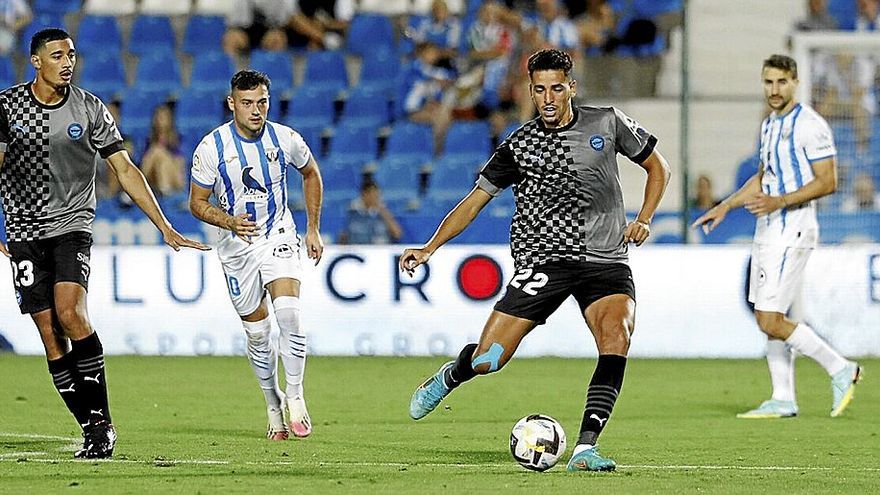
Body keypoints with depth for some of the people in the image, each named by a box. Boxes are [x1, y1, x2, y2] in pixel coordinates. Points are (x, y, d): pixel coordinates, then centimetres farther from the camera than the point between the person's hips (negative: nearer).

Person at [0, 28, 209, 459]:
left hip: (71, 225, -2)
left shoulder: (89, 109, 0)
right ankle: (92, 428, 3)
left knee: (69, 311, -23)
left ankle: (101, 420, -18)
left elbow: (125, 170, 3)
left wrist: (165, 228, 1)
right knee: (50, 334, -3)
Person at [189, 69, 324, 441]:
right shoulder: (212, 146, -13)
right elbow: (197, 203, -5)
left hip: (278, 236, 0)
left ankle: (295, 396, -11)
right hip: (236, 245, 0)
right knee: (257, 332, 5)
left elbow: (311, 174, 12)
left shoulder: (285, 139, -9)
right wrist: (229, 222, -25)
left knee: (288, 312, -22)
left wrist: (313, 229, 11)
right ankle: (273, 405, 23)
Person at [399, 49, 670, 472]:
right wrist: (429, 248, -2)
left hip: (606, 262, 1)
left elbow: (657, 166, 16)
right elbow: (475, 200, 8)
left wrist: (643, 220, 1)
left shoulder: (608, 123, 3)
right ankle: (450, 377, 30)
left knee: (616, 338, -28)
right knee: (487, 360, -8)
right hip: (544, 259, 0)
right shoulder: (519, 146, 2)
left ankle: (585, 449, -27)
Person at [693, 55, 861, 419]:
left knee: (771, 321, -12)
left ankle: (840, 370, -2)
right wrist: (725, 206, 23)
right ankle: (783, 400, 11)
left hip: (793, 232, -9)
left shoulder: (810, 125, -12)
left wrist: (780, 201, -24)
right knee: (768, 319, 7)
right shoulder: (770, 125, 15)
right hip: (768, 231, 9)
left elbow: (828, 181, -16)